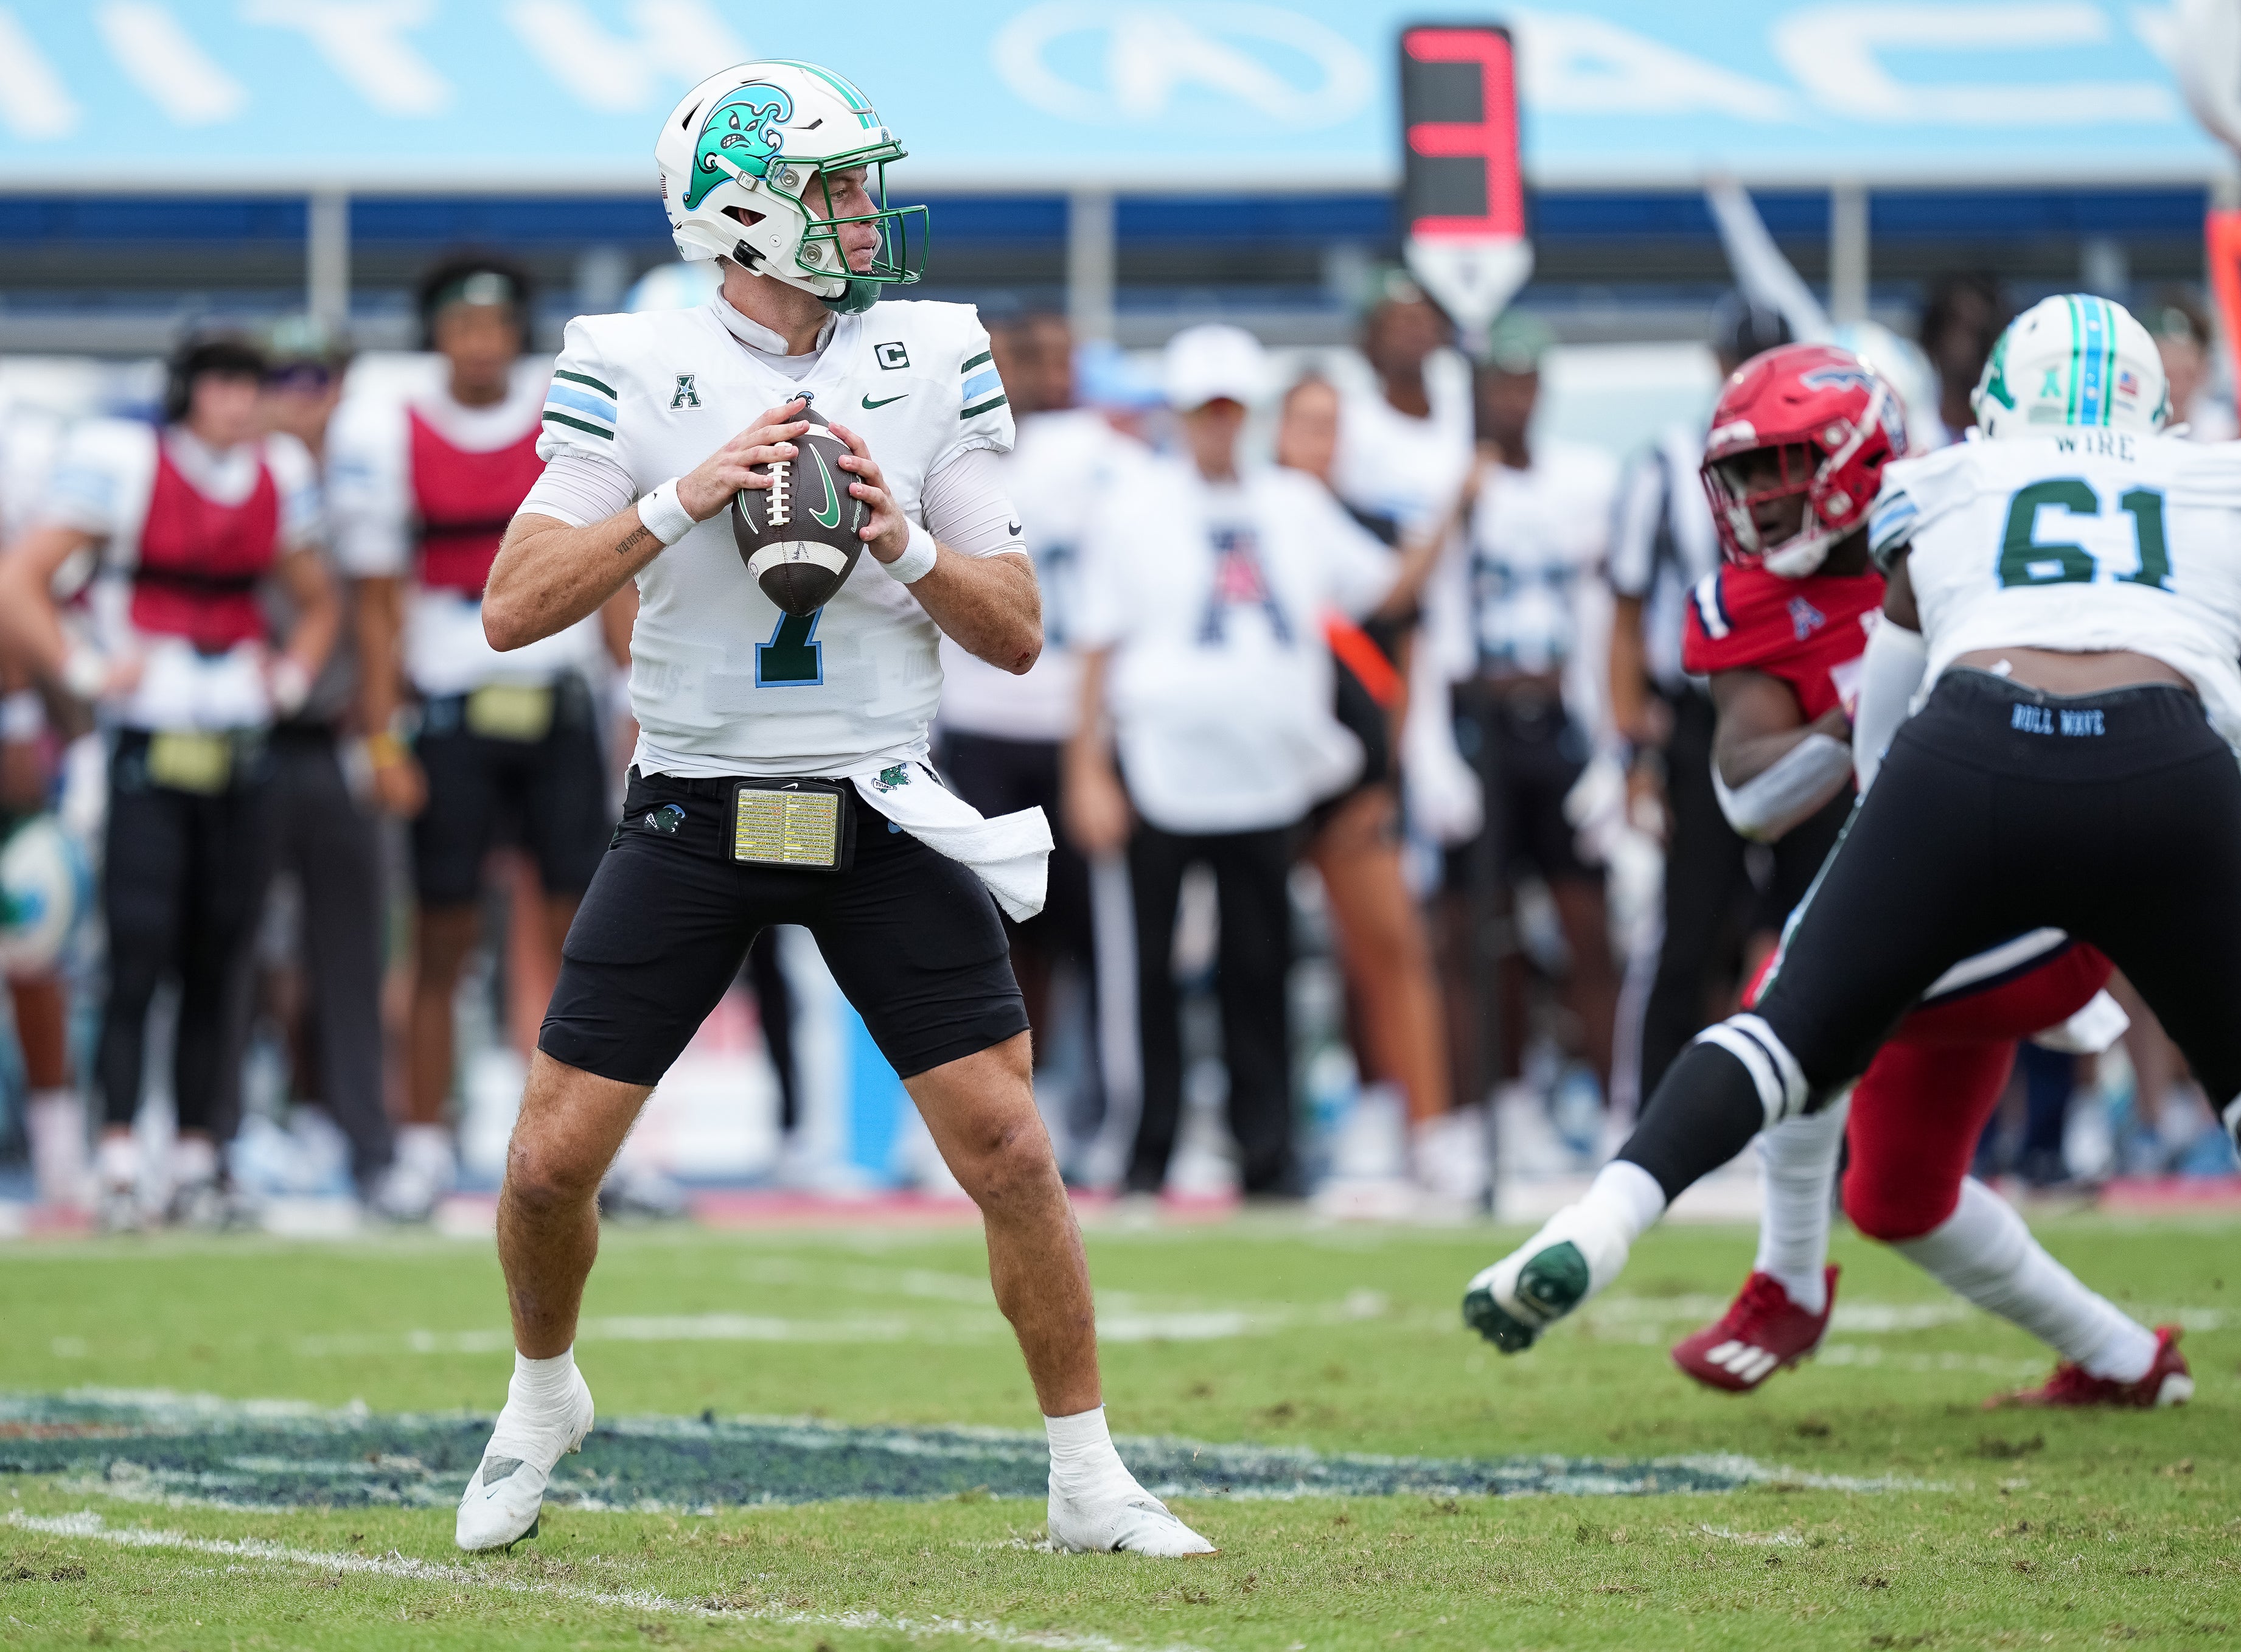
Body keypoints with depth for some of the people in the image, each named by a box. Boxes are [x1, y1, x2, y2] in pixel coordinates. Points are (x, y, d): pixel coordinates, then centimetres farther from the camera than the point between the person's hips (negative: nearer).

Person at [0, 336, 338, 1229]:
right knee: (138, 960, -9)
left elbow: (317, 601, 26)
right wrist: (83, 670, -8)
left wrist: (293, 676, 11)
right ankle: (118, 1158, -8)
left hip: (240, 754, 5)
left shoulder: (279, 478, 9)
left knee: (217, 970, 5)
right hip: (149, 750, -5)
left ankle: (198, 1156, 11)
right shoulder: (125, 468, -6)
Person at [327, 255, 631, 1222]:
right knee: (441, 941, 1)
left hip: (558, 706, 2)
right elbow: (379, 606, 0)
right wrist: (383, 744, -6)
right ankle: (423, 1146, 9)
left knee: (586, 931, -2)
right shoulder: (390, 432, -3)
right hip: (449, 714, -1)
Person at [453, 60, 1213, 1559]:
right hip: (694, 811, -1)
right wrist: (682, 503, -20)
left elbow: (1018, 634, 1)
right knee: (554, 1159, -2)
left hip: (880, 817, 1)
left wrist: (904, 544, -16)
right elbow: (514, 610, -10)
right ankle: (543, 1400, 28)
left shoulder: (935, 365, 1)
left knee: (1012, 1151, -7)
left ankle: (1091, 1479, 6)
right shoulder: (634, 370, -3)